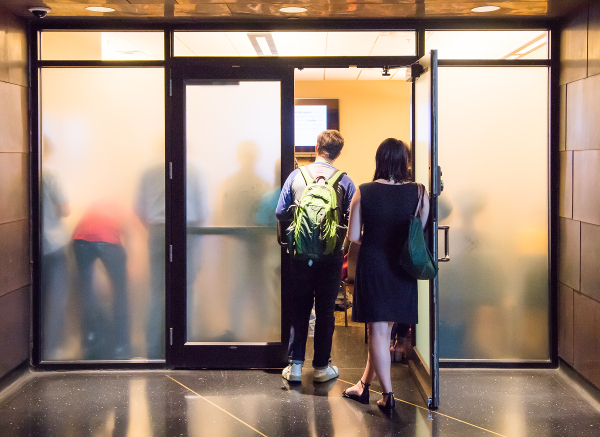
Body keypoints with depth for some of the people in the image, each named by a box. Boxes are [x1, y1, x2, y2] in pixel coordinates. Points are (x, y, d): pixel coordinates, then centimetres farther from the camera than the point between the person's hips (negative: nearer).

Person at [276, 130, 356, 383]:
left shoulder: (296, 176, -1)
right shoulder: (344, 181, -4)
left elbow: (281, 213, 0)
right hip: (331, 255, -1)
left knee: (299, 308, 10)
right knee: (325, 310, 8)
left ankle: (295, 365, 12)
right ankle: (322, 367, 14)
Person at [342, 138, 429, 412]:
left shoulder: (363, 192, -8)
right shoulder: (418, 192, -6)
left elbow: (353, 236, -6)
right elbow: (423, 233, -2)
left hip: (372, 264, -2)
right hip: (402, 267, 2)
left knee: (378, 330, 4)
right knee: (384, 329, 16)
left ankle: (387, 395, 2)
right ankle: (364, 385, 30)